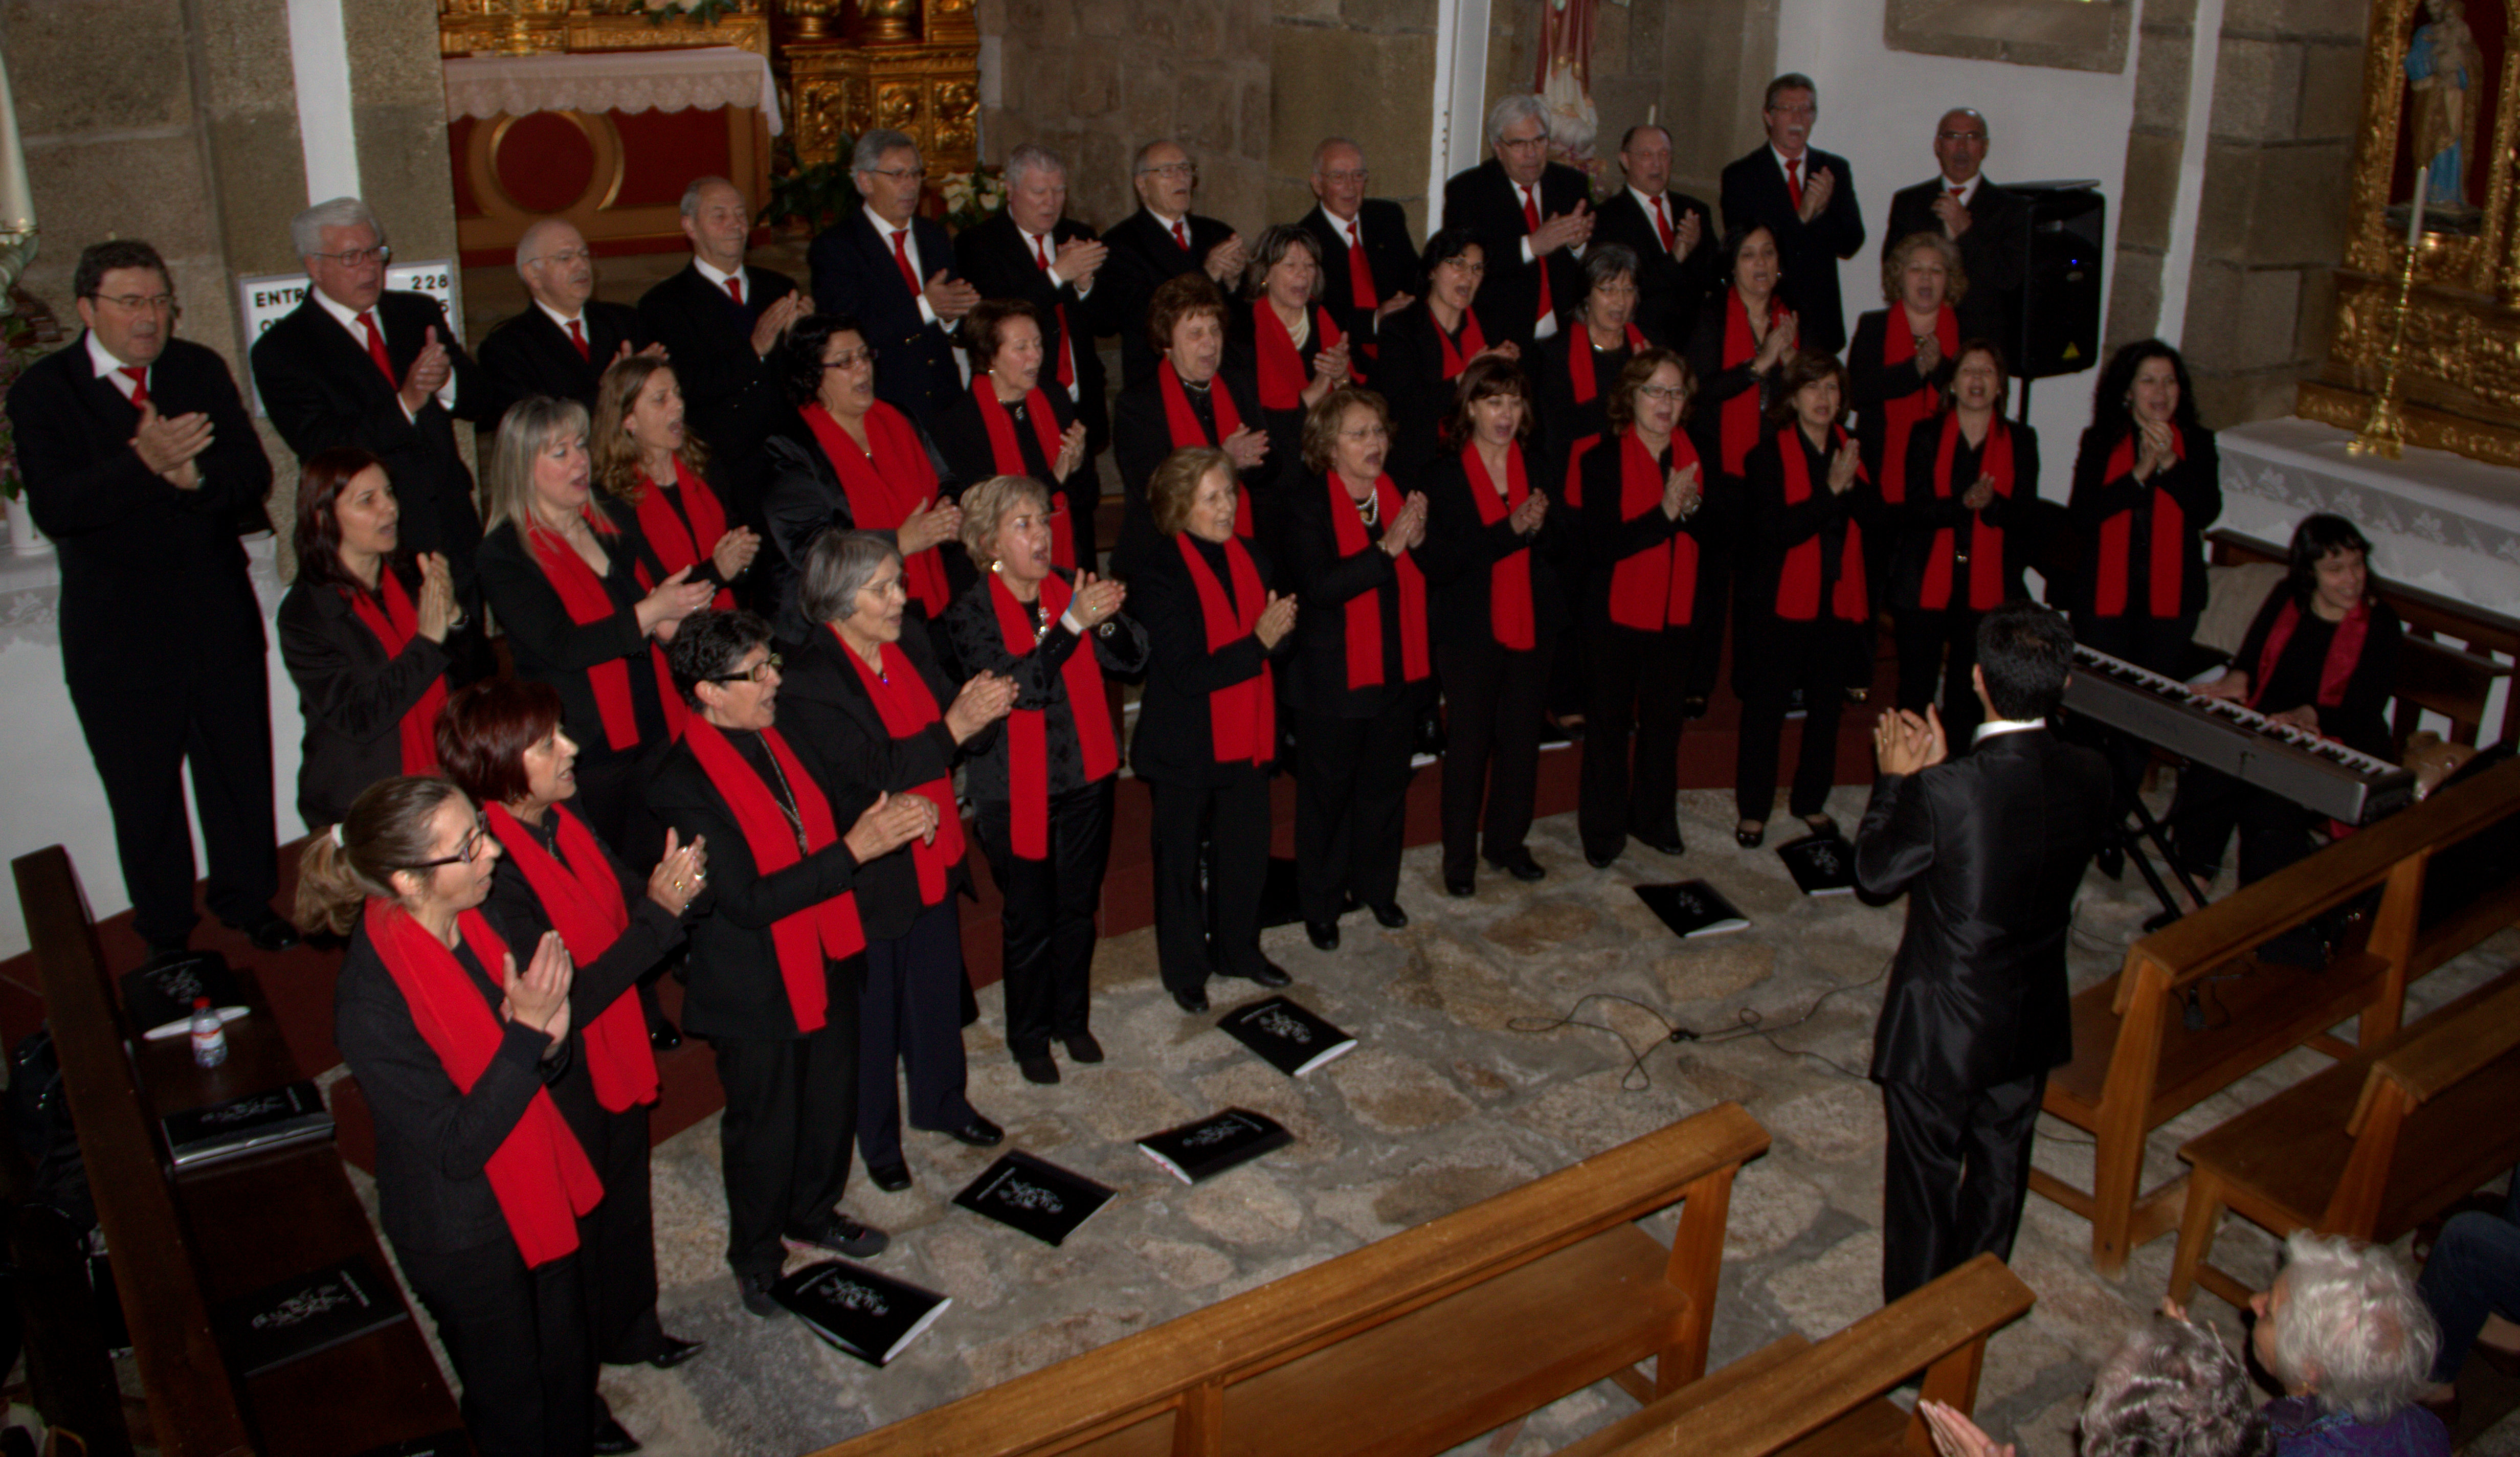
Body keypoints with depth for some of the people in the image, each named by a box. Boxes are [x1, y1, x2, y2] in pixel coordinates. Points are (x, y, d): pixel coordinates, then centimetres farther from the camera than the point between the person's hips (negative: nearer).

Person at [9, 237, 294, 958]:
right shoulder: (42, 390, -7)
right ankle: (166, 938, 27)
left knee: (242, 772, 15)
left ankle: (249, 903, 35)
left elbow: (253, 474, -3)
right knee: (144, 796, 11)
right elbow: (54, 509, -20)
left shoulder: (201, 370, 3)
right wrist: (144, 464, -33)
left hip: (221, 619, 3)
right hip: (119, 636, -3)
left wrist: (191, 473, -23)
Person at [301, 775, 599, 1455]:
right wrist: (528, 1033, -33)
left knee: (569, 1363, 27)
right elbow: (456, 1147, -26)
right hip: (463, 1235, -6)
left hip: (536, 1189, 7)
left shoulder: (473, 921, -12)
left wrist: (551, 1037, -24)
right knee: (510, 1399, 19)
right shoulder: (371, 1007, -33)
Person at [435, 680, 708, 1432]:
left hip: (612, 1059, 8)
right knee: (571, 1230, 13)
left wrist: (665, 885, -21)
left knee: (623, 1196, 27)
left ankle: (629, 1329, 53)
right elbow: (565, 1002, -32)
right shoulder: (491, 873, -32)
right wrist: (659, 913, -32)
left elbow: (621, 901, 1)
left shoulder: (560, 825, -6)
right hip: (557, 1084, -8)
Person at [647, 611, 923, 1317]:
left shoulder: (783, 740, -1)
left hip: (827, 963, 7)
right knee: (764, 1128, 13)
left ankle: (814, 1214, 50)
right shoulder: (683, 786, -25)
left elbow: (836, 803, 13)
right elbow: (749, 900, -29)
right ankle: (756, 1258, 37)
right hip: (756, 990, -7)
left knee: (832, 1104, 24)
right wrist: (854, 850, -31)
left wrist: (891, 808, -10)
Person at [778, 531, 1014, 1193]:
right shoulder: (809, 679, -21)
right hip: (870, 876, -7)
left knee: (938, 990, 23)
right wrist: (952, 728, -30)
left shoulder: (911, 642, 1)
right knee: (873, 1009, 11)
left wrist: (983, 708, -17)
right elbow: (869, 774, -29)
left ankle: (940, 1102, 46)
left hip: (934, 861, 7)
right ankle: (876, 1137, 32)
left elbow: (963, 739, 5)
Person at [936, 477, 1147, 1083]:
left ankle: (1073, 1019, 36)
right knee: (1030, 919, 6)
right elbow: (1019, 683, -25)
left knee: (1079, 908, 17)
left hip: (1087, 778, 4)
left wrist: (1108, 621, -27)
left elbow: (1133, 657, -7)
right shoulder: (970, 613, -11)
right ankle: (1029, 1037, 26)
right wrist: (1071, 623, -34)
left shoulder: (1071, 587, 0)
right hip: (1017, 791, -4)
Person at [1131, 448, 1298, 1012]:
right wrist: (1258, 642, -27)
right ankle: (1184, 970, 28)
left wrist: (1281, 629, -14)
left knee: (1246, 853, 17)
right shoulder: (1160, 576, -17)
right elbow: (1186, 674, -22)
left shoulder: (1253, 559, 4)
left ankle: (1239, 950, 39)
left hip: (1247, 741, 6)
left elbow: (1277, 644, 9)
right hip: (1185, 748, -6)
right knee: (1182, 862, 10)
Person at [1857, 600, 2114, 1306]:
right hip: (2034, 1018, 6)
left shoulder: (1947, 792, -30)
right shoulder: (2089, 777, -13)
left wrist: (1897, 777, -3)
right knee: (2001, 1165, 25)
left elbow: (1875, 872, -13)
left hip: (1942, 1027, -5)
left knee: (1926, 1179, 13)